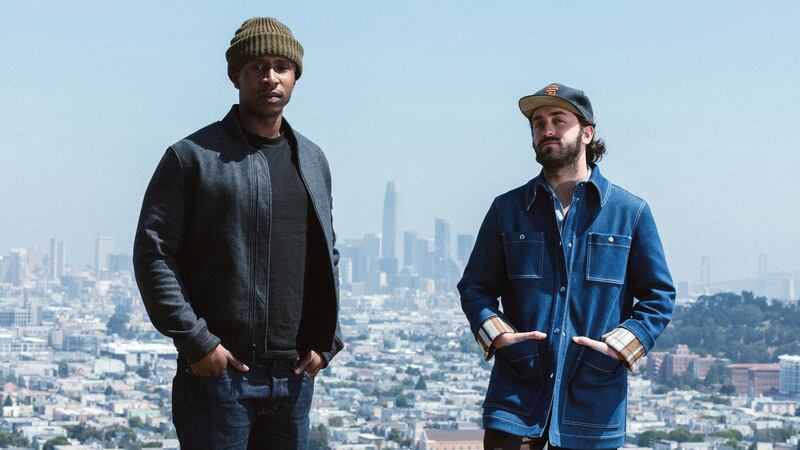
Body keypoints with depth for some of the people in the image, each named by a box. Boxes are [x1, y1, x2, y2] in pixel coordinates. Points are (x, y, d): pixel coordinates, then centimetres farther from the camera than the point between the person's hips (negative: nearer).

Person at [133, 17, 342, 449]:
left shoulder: (312, 160, 14)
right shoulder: (191, 157, -4)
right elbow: (152, 255, -7)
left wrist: (325, 341, 7)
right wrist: (195, 341, -14)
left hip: (292, 375, 5)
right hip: (217, 368, -5)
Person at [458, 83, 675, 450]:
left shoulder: (630, 212, 4)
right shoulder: (507, 209, 8)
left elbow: (659, 296, 7)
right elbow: (475, 287, 13)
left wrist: (618, 348, -8)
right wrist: (499, 337, -6)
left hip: (593, 403, 0)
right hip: (516, 399, 0)